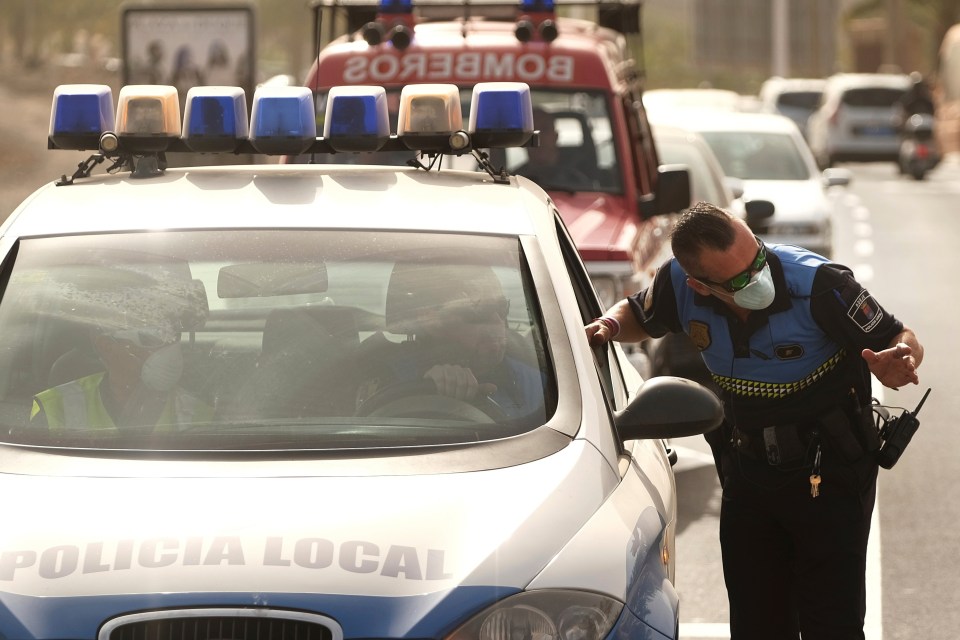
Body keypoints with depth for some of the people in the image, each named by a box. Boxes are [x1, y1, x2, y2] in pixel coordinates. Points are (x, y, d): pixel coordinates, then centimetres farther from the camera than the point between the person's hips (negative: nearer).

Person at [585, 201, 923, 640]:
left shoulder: (818, 285, -24)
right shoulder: (680, 286, -11)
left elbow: (899, 339, -14)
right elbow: (640, 317, 12)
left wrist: (899, 362, -38)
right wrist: (608, 326, -10)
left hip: (830, 476, -5)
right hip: (747, 469, 5)